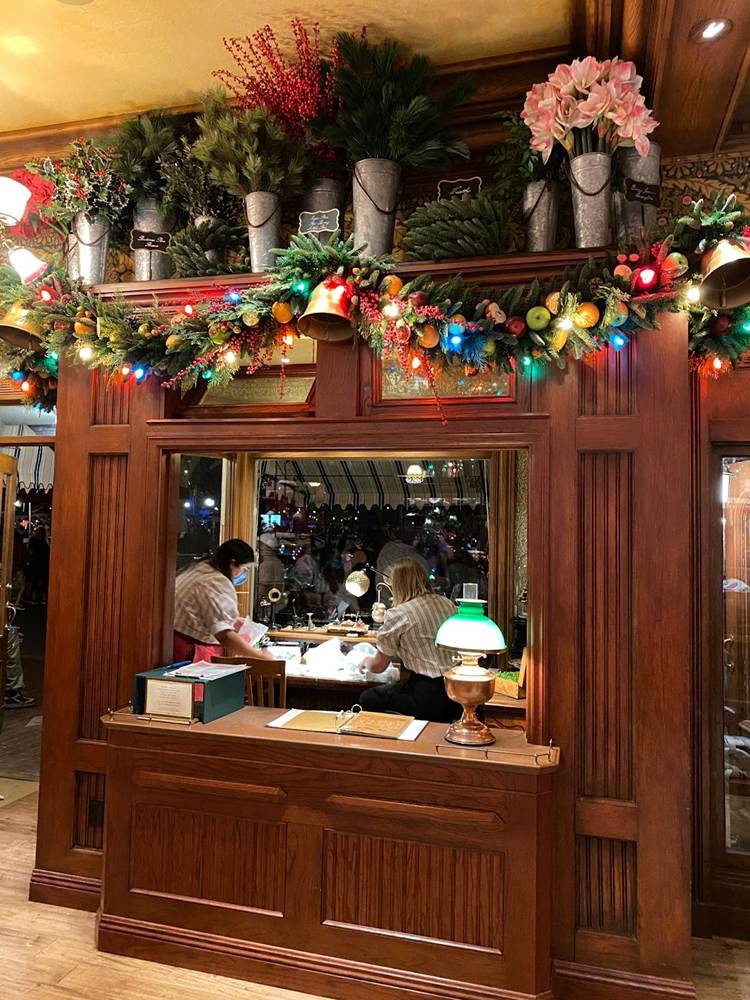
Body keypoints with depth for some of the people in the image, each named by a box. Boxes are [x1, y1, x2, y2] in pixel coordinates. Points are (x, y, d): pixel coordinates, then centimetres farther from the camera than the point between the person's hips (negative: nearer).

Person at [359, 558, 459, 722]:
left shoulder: (397, 614, -9)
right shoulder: (448, 603, 8)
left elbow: (378, 666, 1)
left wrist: (365, 661, 24)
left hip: (431, 698, -7)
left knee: (367, 700, 11)